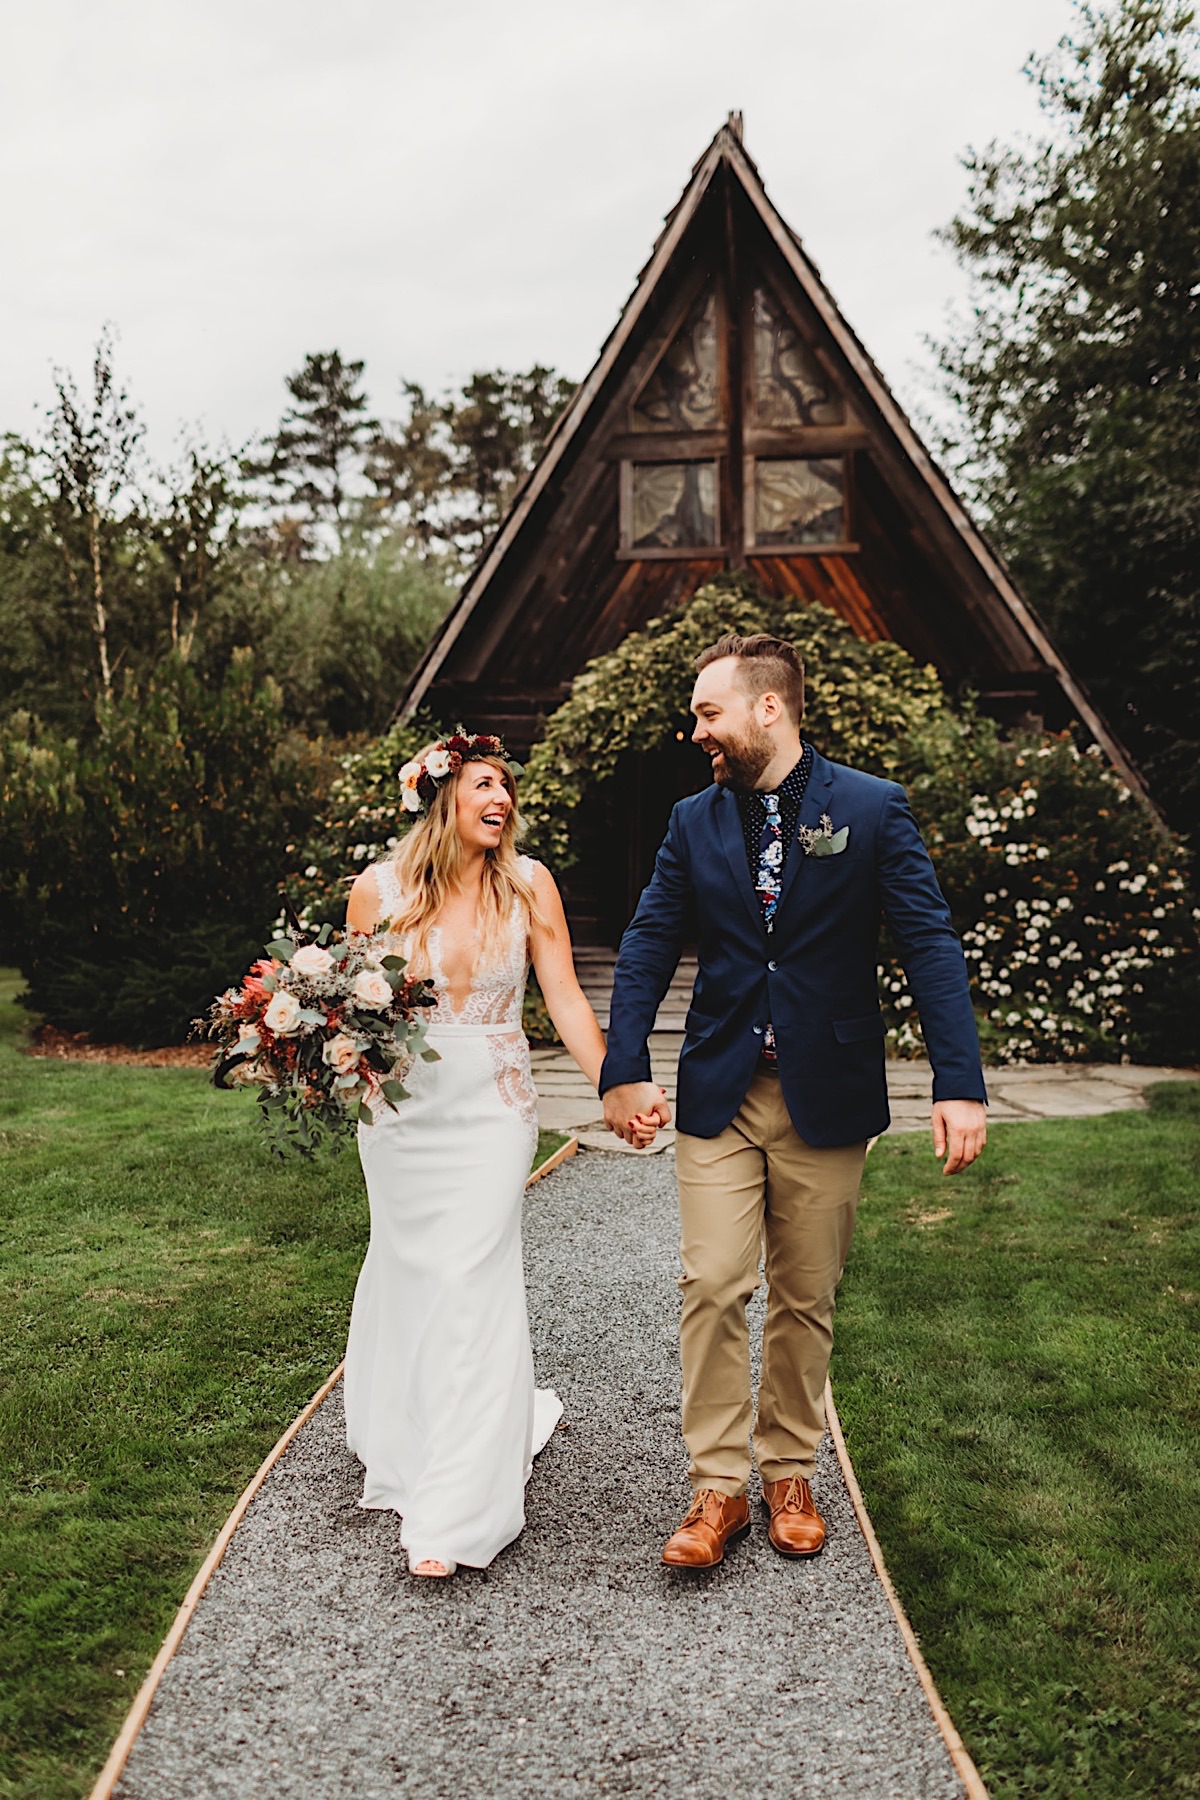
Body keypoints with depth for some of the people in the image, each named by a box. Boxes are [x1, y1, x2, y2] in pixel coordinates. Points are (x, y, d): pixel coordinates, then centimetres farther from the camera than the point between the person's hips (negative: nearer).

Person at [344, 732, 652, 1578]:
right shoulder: (378, 889, -4)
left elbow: (566, 1001, -4)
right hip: (401, 1110, 2)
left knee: (470, 1281, -7)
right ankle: (406, 1439, 42)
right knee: (407, 1276, 15)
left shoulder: (527, 884, -4)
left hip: (493, 1108, -1)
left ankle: (453, 1513, 2)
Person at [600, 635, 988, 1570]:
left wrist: (960, 1084, -15)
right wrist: (625, 1069, -5)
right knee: (712, 1287, -3)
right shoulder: (694, 821, 5)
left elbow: (931, 945, -7)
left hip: (827, 1096, -1)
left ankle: (790, 1474, 29)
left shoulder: (875, 809, -4)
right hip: (719, 1094, 2)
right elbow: (649, 946, 6)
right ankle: (718, 1489, 13)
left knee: (806, 1298, 10)